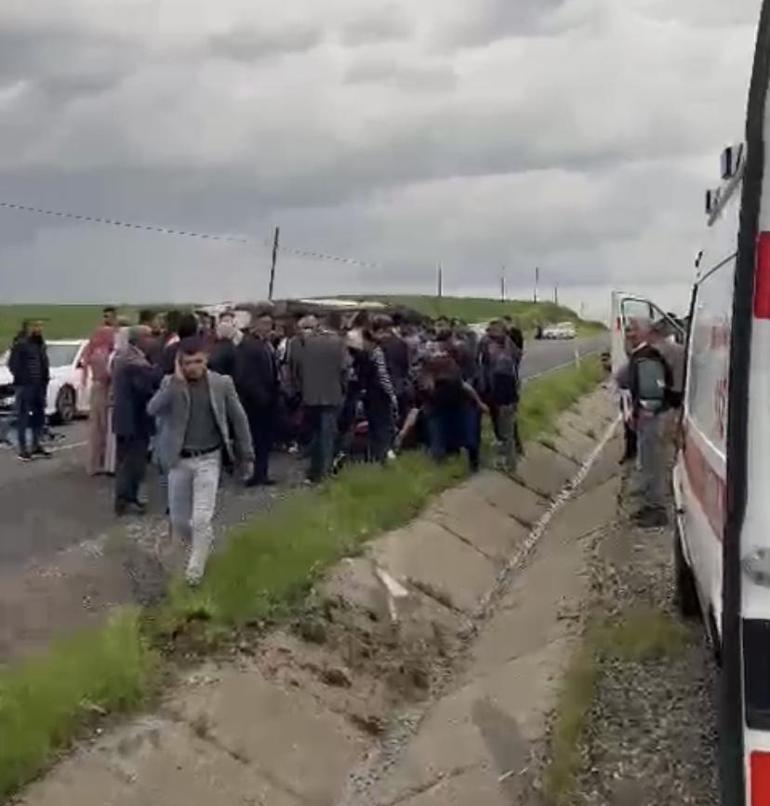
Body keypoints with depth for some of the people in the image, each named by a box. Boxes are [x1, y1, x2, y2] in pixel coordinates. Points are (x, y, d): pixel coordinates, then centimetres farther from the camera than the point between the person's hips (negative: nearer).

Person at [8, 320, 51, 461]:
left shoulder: (40, 344, 12)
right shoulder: (20, 344, -11)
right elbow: (12, 365, -13)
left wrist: (45, 379, 10)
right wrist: (22, 378, -15)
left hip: (39, 386, 8)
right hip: (24, 386, -7)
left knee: (39, 416, 12)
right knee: (23, 417, -3)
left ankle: (36, 446, 23)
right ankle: (23, 449, 0)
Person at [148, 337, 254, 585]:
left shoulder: (221, 383, -4)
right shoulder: (171, 383, -3)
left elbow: (239, 419, 3)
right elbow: (152, 409, -20)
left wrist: (247, 456, 4)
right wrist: (177, 381, -23)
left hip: (208, 459, -2)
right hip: (179, 460, 2)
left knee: (201, 519, -9)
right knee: (178, 519, 12)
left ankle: (195, 568, 8)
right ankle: (201, 544, 41)